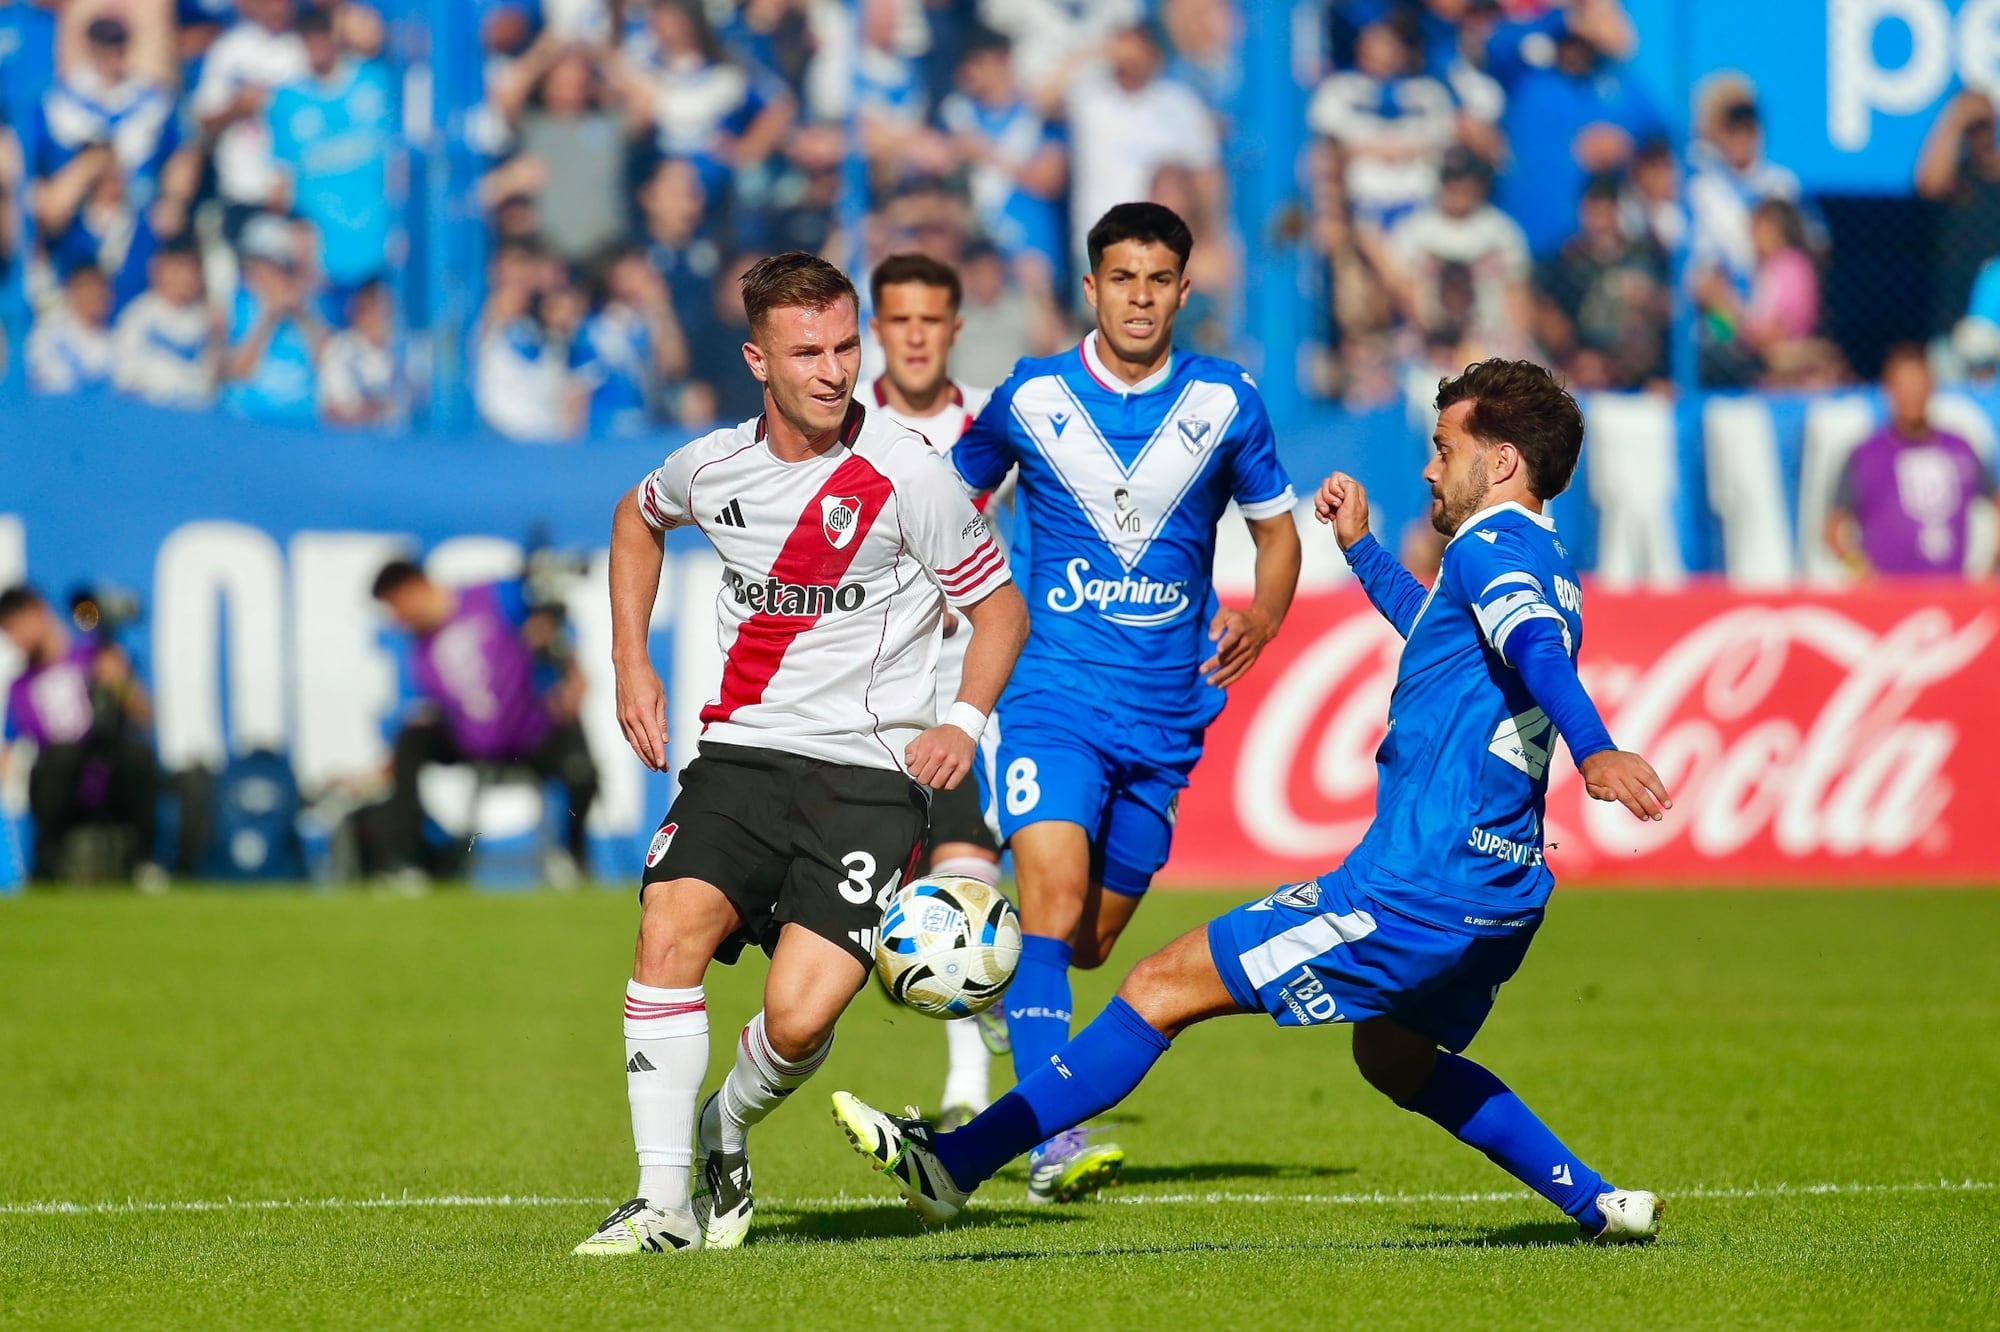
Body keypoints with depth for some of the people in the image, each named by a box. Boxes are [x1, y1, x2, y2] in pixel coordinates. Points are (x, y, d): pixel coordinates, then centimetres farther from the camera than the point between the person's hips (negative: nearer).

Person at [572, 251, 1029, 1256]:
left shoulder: (907, 476, -8)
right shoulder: (713, 467, 4)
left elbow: (999, 605, 3)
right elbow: (638, 517, 29)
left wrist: (964, 721, -13)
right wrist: (631, 665, 20)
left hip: (868, 770, -3)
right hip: (741, 755, 3)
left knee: (799, 1016, -18)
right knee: (670, 930, -22)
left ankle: (723, 1137, 17)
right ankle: (667, 1201, -14)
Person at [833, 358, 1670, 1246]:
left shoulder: (1491, 547, -11)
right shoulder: (1544, 568, 19)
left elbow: (1536, 648, -33)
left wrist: (1592, 748, -50)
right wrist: (1361, 549, 45)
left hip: (1421, 888, -10)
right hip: (1503, 890, 10)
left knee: (1163, 987, -7)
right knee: (1391, 1054, 35)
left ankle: (953, 1166, -8)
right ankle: (1596, 1203, 29)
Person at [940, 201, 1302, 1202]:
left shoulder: (1225, 401, 3)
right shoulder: (1031, 397, 0)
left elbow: (1276, 525, 16)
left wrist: (1265, 614, 1)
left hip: (1167, 712, 3)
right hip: (1053, 697, -3)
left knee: (1090, 940, 11)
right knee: (1053, 900, -23)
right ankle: (1052, 1143, -28)